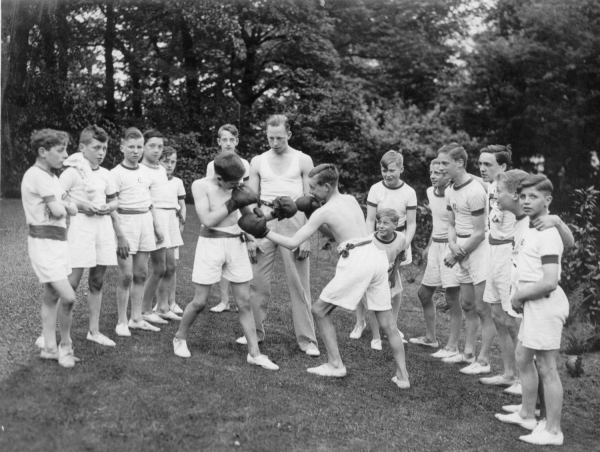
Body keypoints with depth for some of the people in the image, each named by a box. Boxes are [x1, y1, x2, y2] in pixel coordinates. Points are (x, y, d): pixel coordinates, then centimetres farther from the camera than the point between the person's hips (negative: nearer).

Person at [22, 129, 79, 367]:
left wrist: (61, 205, -9)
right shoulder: (37, 175, -14)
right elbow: (57, 211, -18)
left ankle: (49, 347, 18)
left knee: (51, 296, 11)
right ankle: (65, 345, 5)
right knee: (68, 297, -13)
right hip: (44, 242, -9)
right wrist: (60, 205, 2)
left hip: (59, 240, 9)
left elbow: (73, 210, 10)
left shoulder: (51, 177, 15)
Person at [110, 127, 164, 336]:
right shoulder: (116, 173, -7)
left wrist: (156, 225, 17)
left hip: (145, 221, 6)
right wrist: (119, 235, -17)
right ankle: (121, 322, 7)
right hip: (126, 222, -6)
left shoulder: (144, 172, 11)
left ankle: (136, 318, 19)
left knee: (141, 273, 9)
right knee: (126, 275, -4)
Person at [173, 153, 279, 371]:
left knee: (244, 302, 4)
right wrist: (233, 203, -18)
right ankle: (180, 338, 29)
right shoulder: (201, 185, -8)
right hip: (211, 244, -3)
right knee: (200, 302, 3)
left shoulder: (236, 186, 2)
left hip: (236, 244, 3)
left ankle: (254, 353, 9)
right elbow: (207, 220, -17)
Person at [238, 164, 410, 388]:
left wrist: (265, 232, 4)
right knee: (387, 322, 12)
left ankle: (335, 364, 13)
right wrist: (312, 216, 20)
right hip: (376, 255, 7)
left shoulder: (323, 211, -4)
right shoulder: (350, 199, 16)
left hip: (356, 261, -7)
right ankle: (402, 375, 13)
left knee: (320, 310, 11)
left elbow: (292, 243, -5)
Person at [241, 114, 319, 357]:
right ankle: (255, 331, 21)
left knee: (299, 283, 0)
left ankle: (307, 339, 6)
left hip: (293, 219, -2)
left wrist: (307, 237, -8)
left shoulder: (303, 160, 2)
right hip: (264, 219, 3)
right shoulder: (258, 161, 9)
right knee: (258, 280, 5)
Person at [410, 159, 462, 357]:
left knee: (452, 298, -3)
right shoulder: (431, 192, 8)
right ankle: (430, 337, 30)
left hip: (452, 246, -8)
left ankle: (452, 346, 6)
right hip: (436, 245, 8)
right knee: (424, 293, 15)